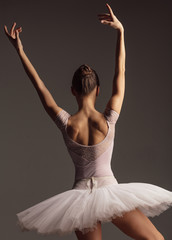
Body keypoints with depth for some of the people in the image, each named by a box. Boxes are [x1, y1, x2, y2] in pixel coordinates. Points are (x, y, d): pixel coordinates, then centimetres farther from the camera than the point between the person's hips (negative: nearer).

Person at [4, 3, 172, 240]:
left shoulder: (66, 125, -8)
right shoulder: (108, 121, -11)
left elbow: (40, 86, -2)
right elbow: (120, 72, -5)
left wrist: (19, 50, 3)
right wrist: (120, 31, -2)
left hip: (81, 195, 2)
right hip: (110, 191, -2)